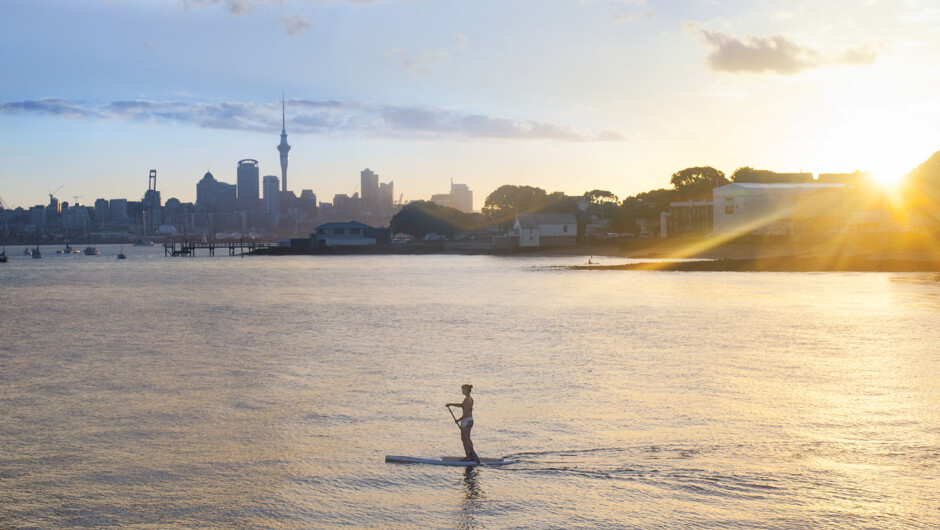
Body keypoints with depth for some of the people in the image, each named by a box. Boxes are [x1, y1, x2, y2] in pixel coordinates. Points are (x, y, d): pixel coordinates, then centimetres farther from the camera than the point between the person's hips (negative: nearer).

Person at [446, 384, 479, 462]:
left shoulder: (467, 399, -18)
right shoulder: (470, 399, 11)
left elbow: (466, 412, -21)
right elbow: (461, 405, 23)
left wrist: (459, 420, -13)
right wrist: (451, 404, 21)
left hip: (466, 420, -10)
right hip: (470, 420, 10)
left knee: (464, 439, -3)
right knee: (467, 439, 17)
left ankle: (468, 457, -3)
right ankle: (472, 456, 19)